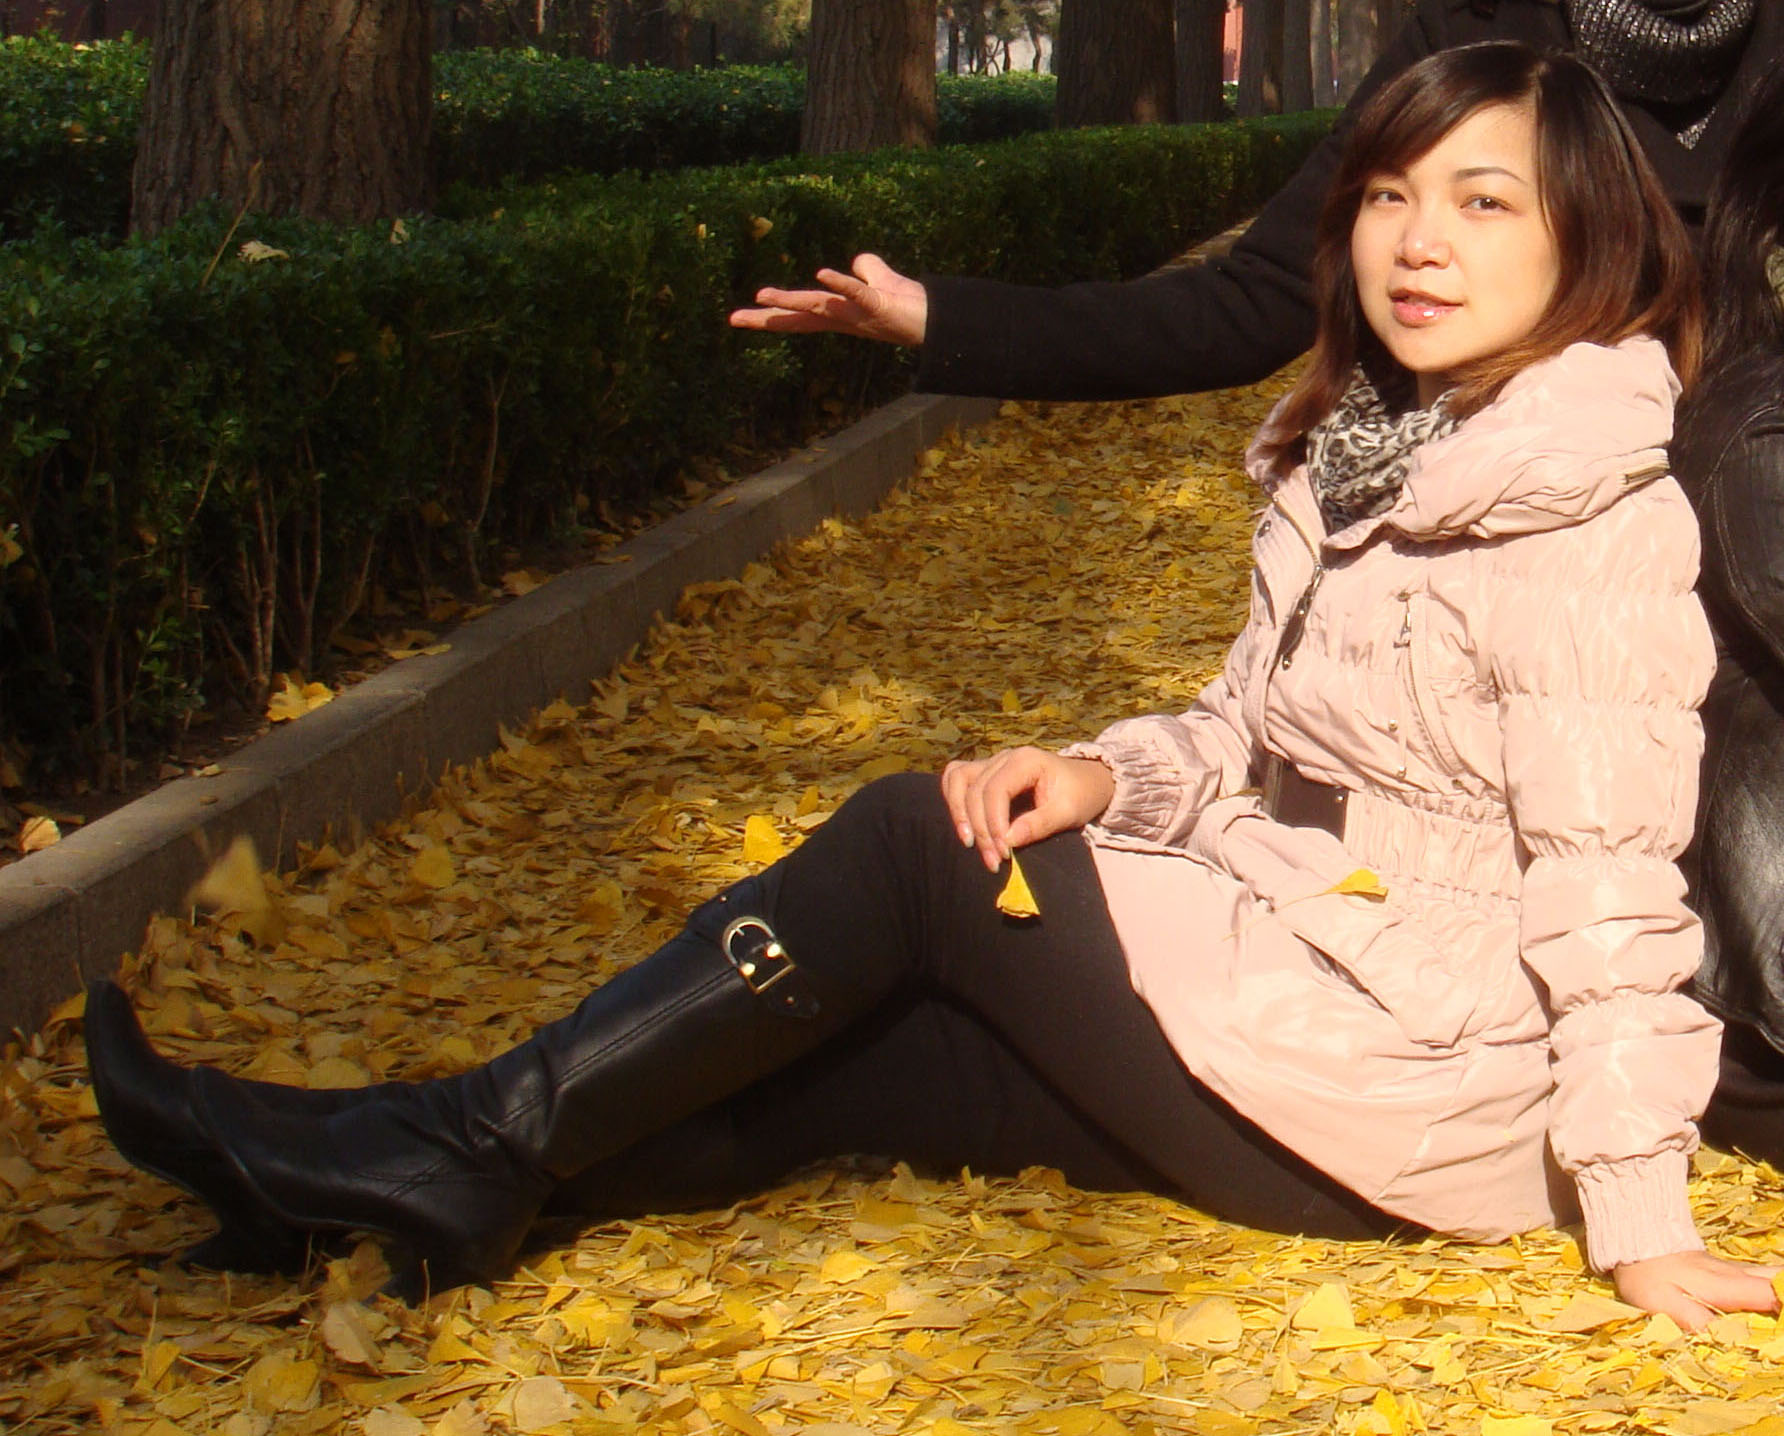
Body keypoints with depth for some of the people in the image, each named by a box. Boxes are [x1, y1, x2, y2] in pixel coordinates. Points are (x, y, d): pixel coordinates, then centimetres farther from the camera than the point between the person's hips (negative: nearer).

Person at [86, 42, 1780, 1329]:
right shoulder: (1352, 456, 9)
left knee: (908, 848, -13)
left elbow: (1611, 880, -19)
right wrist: (1112, 776, -6)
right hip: (1305, 977, 8)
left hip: (1419, 1076, -8)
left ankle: (480, 1146, -6)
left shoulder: (1592, 520, -17)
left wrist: (1638, 1219, -19)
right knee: (855, 1023, -5)